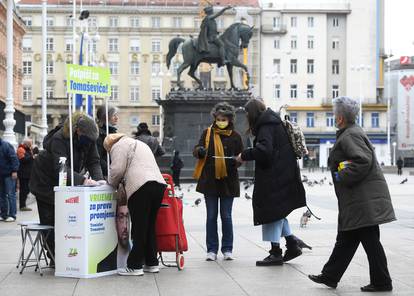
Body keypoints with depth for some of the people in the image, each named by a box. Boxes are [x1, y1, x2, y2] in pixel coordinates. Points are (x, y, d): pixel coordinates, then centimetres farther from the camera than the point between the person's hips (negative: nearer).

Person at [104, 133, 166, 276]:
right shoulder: (139, 144, 34)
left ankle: (134, 266, -3)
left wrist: (112, 184, 15)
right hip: (159, 185, 8)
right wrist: (122, 182, 29)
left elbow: (117, 170, -2)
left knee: (139, 228, -6)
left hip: (141, 186, -8)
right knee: (150, 227, 14)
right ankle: (152, 263, 17)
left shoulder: (119, 146, 8)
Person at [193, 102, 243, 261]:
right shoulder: (207, 133, 5)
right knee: (211, 216, 4)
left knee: (226, 216, 4)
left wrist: (235, 160, -17)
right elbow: (196, 150, 2)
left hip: (228, 181, -1)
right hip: (210, 180, 1)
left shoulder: (235, 136, 3)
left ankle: (227, 249, 14)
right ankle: (212, 250, 11)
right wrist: (200, 150, -22)